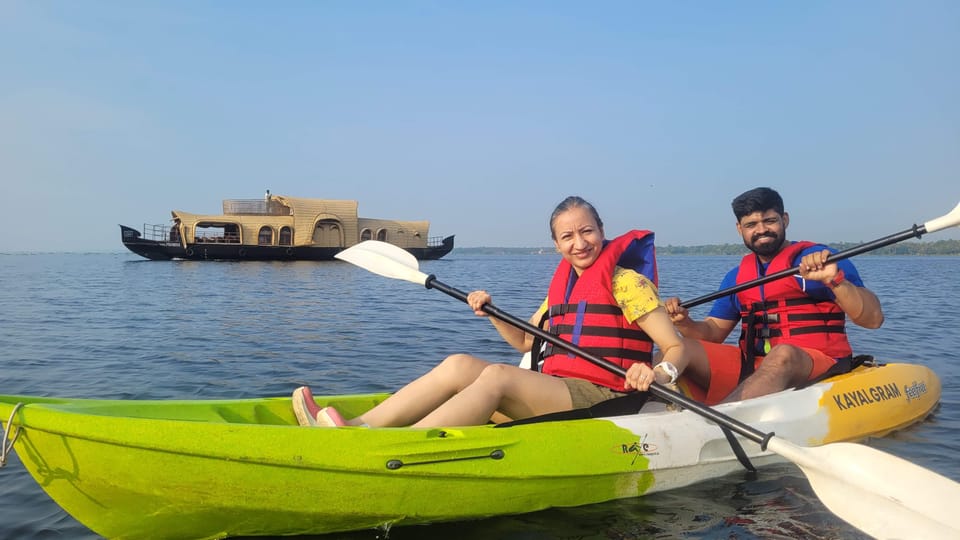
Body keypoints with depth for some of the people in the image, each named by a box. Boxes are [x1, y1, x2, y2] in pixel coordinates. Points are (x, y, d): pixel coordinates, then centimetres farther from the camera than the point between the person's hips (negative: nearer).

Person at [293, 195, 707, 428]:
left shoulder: (625, 280, -3)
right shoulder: (562, 284, 18)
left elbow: (677, 349, -7)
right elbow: (524, 341, 23)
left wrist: (660, 373, -29)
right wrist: (491, 311, 6)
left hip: (602, 399, -7)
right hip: (556, 394, 7)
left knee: (496, 375, -31)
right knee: (459, 364, -12)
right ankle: (357, 427, -23)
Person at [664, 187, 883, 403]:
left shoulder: (822, 260, 1)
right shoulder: (736, 276, 17)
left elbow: (874, 319, -8)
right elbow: (715, 331, 17)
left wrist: (835, 280, -25)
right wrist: (684, 323, -5)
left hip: (819, 368, -5)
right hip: (750, 368, 6)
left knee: (783, 354, -39)